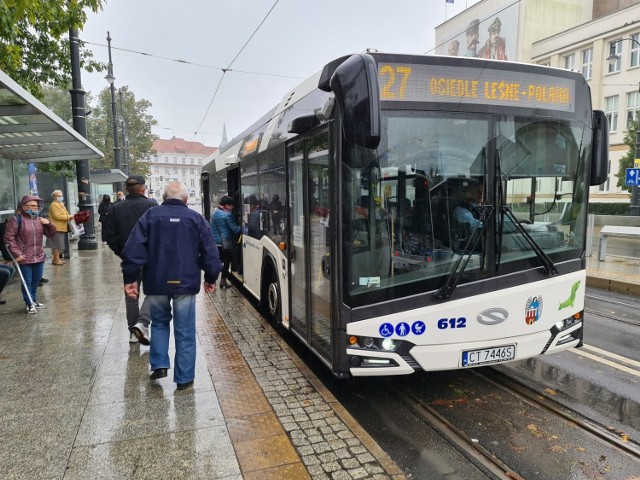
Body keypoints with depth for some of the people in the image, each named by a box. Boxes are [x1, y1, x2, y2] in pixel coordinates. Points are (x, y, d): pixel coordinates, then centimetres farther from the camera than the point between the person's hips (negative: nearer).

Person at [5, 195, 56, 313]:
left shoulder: (39, 219, 9)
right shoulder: (16, 219, -8)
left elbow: (51, 234, 14)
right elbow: (9, 238, -9)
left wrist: (49, 224, -6)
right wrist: (16, 253, -14)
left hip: (39, 257, 6)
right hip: (24, 258, -6)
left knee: (36, 280, 16)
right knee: (27, 281, 0)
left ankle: (34, 300, 31)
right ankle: (30, 304, 11)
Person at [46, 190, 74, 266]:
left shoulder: (61, 204, 20)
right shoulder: (54, 205, -12)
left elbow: (63, 215, 27)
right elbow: (57, 216, -21)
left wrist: (69, 217, 8)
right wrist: (68, 217, -19)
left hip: (61, 228, 10)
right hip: (57, 228, -10)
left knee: (58, 244, 12)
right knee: (57, 244, -7)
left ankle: (56, 258, 18)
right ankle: (56, 259, -2)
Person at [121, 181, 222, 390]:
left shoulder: (150, 215, 2)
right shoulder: (196, 218, 2)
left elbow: (133, 249, -5)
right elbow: (210, 252, 1)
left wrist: (130, 278, 0)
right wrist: (211, 278, 12)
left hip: (156, 283, 1)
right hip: (185, 283, -1)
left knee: (159, 322, 24)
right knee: (185, 331, 7)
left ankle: (159, 365, 16)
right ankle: (184, 378, 12)